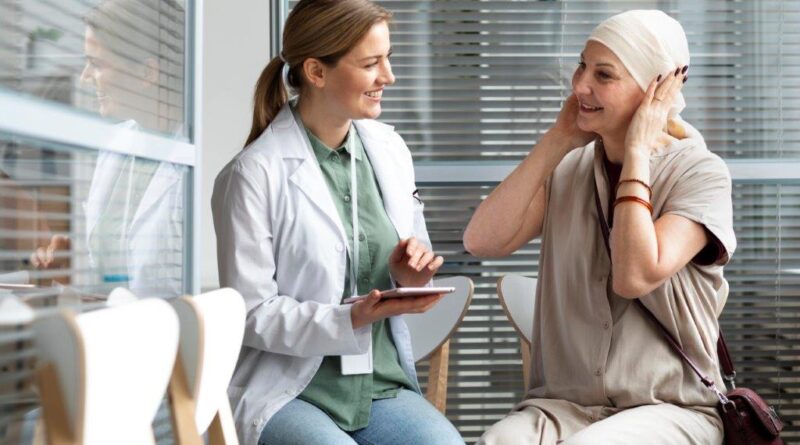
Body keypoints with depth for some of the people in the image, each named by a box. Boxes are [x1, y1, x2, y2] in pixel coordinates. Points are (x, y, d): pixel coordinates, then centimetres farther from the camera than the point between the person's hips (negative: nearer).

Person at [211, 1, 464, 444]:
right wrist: (351, 320, -23)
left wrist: (410, 278, -6)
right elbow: (251, 315, -9)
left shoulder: (389, 150, 5)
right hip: (288, 391, -4)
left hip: (382, 386, 4)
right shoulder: (254, 173, -11)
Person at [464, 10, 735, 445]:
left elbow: (635, 277, -21)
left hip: (670, 407, -3)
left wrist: (637, 151, -13)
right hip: (565, 402, 3)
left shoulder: (701, 173, -5)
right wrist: (558, 140, -4)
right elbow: (481, 241, -8)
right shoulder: (568, 168, 8)